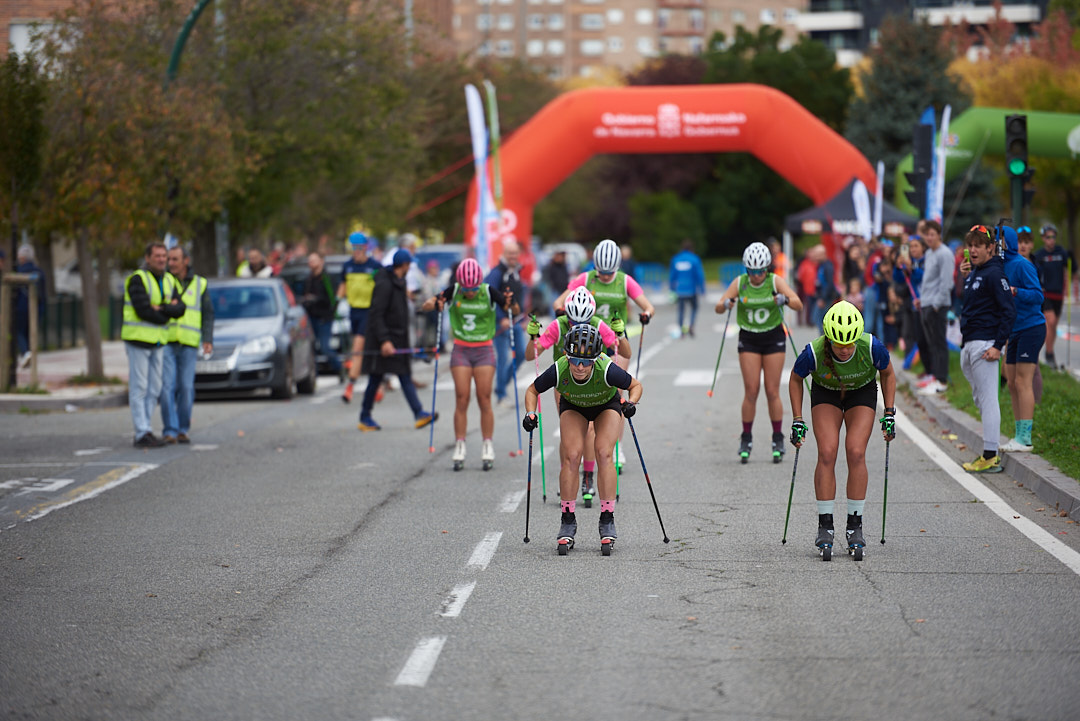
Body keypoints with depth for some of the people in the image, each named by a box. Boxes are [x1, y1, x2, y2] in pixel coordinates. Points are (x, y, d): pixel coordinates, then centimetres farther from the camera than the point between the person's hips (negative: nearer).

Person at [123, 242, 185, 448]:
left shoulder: (169, 281, 11)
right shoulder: (138, 280, -10)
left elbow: (180, 308, -1)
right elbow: (143, 309, -22)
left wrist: (161, 309, -18)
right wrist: (168, 311, -10)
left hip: (157, 342, 7)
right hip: (138, 338, -7)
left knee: (154, 390, 8)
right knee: (139, 388, -6)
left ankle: (143, 432, 14)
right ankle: (143, 434, -7)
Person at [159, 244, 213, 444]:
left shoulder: (199, 284, 9)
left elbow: (207, 315, 7)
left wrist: (208, 340, -5)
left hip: (188, 345, 1)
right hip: (165, 343, -1)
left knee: (186, 388, -2)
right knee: (167, 387, -10)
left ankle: (183, 430, 10)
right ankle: (169, 431, -8)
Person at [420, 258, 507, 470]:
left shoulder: (488, 293, -9)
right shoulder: (453, 292, -7)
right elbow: (425, 306, -6)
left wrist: (510, 304, -27)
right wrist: (434, 305, -28)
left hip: (484, 351, -1)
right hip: (461, 350, 1)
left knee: (484, 400, -3)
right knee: (461, 400, -3)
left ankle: (488, 448, 5)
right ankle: (459, 448, 1)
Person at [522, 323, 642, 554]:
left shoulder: (607, 370, -39)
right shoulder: (558, 371, -35)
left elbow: (635, 385, -19)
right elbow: (532, 390, -14)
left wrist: (631, 403, -38)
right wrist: (530, 413, -30)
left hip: (607, 405, -1)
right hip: (573, 407, 1)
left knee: (604, 454, -20)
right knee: (571, 456, -16)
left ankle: (607, 521, -11)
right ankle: (568, 522, -6)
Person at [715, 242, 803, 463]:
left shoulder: (775, 281, -9)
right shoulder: (740, 283, -5)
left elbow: (798, 305, -17)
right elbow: (718, 307, -9)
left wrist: (785, 299, -39)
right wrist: (727, 304, -33)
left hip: (774, 339, -1)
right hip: (749, 339, 1)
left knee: (772, 391, -1)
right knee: (751, 391, -4)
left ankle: (778, 439, 10)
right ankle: (746, 439, 8)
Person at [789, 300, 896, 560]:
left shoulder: (871, 348, -32)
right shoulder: (814, 352, -32)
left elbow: (888, 374, -8)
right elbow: (795, 379, -9)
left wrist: (889, 414, -7)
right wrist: (797, 421, -9)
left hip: (862, 393, 0)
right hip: (825, 394, 0)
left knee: (856, 453, -17)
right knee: (827, 453, -17)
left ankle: (855, 526, -7)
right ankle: (825, 526, -10)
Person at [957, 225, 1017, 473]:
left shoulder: (994, 273, -12)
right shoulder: (974, 273, 16)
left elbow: (1009, 310, -17)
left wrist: (998, 345, -19)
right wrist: (964, 277, 15)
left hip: (985, 344, -10)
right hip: (969, 344, 10)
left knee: (988, 399, -9)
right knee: (980, 398, 14)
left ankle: (990, 457, -8)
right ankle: (990, 454, 20)